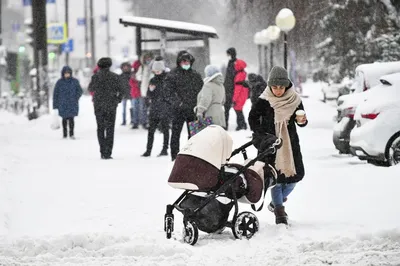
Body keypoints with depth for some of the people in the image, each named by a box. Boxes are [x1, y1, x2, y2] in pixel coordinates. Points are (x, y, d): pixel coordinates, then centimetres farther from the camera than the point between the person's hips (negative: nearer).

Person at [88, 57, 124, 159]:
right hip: (111, 105, 0)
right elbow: (121, 90, -4)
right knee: (110, 129, 5)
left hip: (99, 106, 0)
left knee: (100, 128, 11)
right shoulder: (115, 77, -5)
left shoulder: (96, 76, -5)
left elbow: (91, 88, 10)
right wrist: (118, 100, 11)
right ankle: (108, 152, -3)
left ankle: (103, 151, 2)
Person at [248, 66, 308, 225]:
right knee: (277, 176, -5)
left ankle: (276, 202, 27)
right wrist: (260, 135, -8)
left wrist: (302, 121, -16)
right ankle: (279, 211, 2)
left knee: (295, 174, 2)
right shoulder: (264, 101, -7)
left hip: (290, 143, 3)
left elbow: (301, 120, 8)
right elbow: (253, 118, 2)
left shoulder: (294, 100, -1)